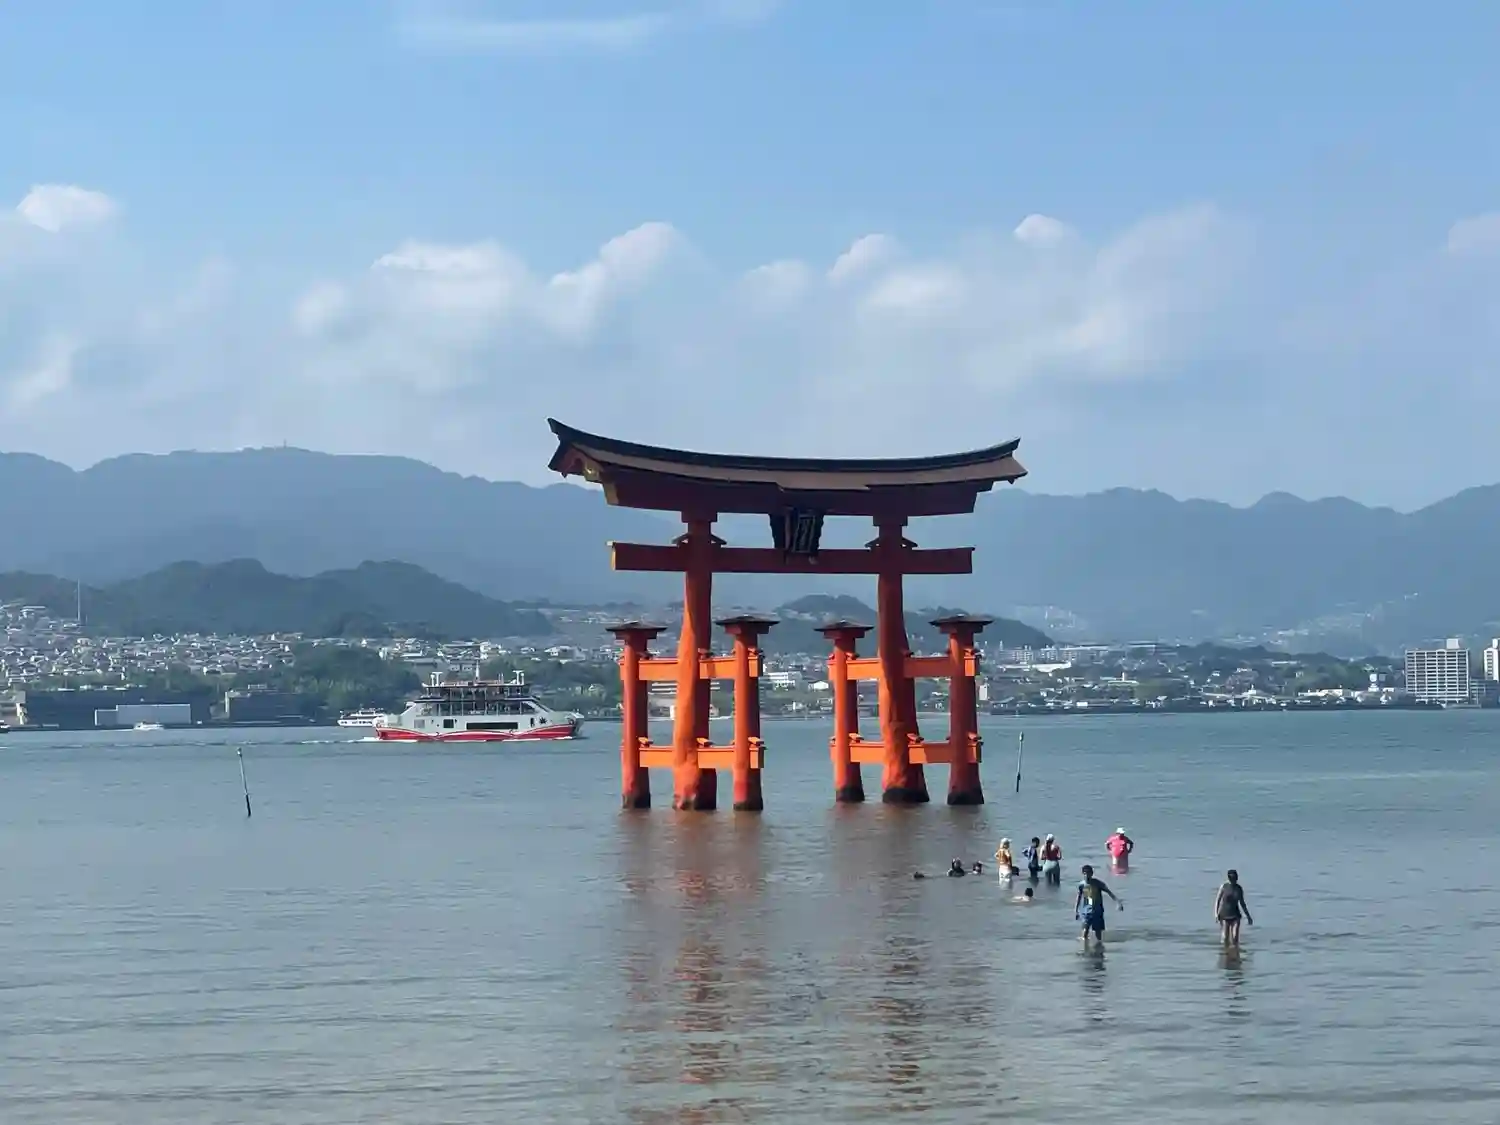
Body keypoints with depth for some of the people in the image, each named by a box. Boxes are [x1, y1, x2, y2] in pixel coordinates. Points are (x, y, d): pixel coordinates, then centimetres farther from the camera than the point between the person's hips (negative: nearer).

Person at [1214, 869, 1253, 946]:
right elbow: (1217, 900, -2)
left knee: (1235, 936, -9)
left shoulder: (1239, 889, 2)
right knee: (1226, 937, -1)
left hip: (1235, 915, 2)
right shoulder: (1224, 887, -6)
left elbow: (1242, 903, 14)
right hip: (1224, 915, -2)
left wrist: (1248, 916, 15)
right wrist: (1216, 914, -11)